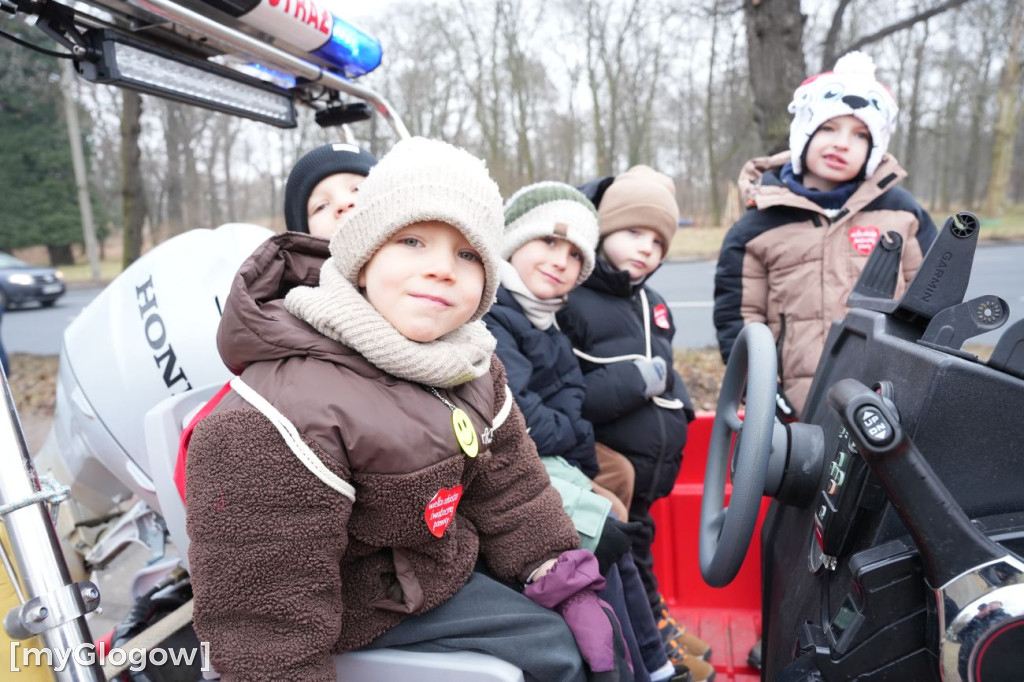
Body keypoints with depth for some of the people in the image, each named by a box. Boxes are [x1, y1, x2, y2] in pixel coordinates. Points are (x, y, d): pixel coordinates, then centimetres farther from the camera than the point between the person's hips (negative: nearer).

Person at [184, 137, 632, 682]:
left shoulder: (471, 367, -10)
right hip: (364, 612, -7)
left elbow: (508, 485, -1)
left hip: (444, 550, 8)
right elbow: (269, 631, -27)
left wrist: (571, 584, -1)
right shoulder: (282, 421, -34)